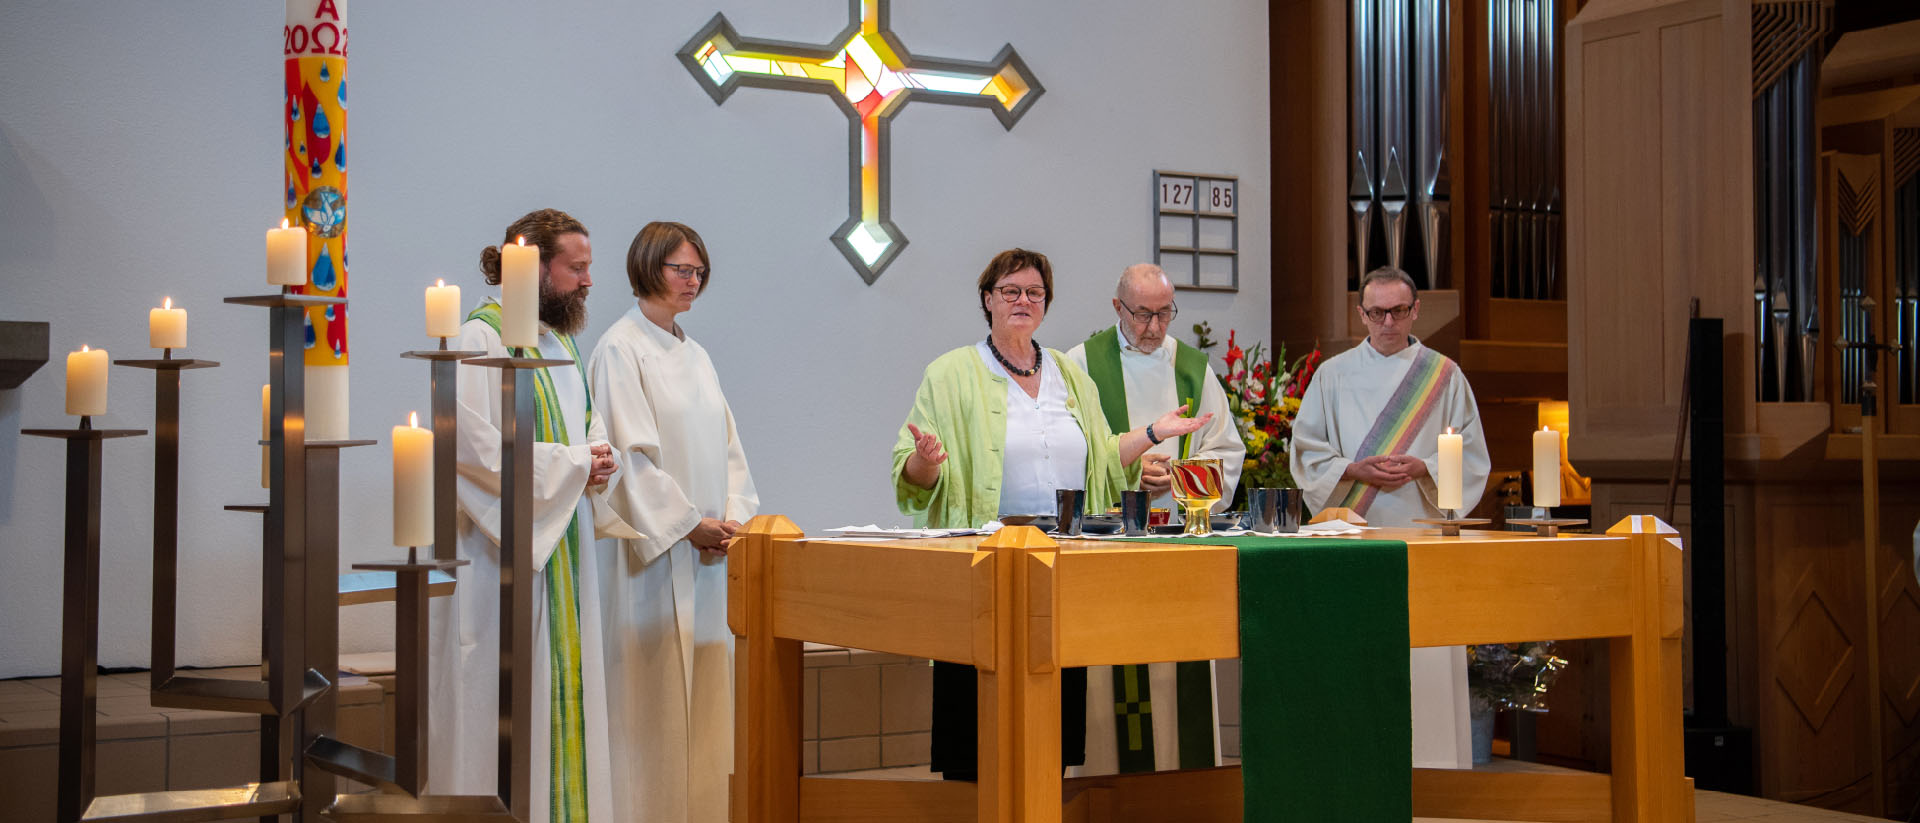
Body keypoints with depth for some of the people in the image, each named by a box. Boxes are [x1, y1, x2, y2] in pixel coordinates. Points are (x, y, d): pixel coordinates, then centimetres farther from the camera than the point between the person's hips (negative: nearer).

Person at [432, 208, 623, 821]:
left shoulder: (560, 339, 16)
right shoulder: (479, 339, -12)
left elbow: (587, 425, 26)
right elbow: (478, 448, -20)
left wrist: (596, 461, 3)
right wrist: (572, 466, -15)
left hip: (562, 546, 9)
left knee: (565, 684, 10)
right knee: (507, 695, -5)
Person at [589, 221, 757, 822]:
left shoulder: (695, 356, 17)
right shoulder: (620, 350, -6)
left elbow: (726, 445, 14)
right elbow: (631, 451, -13)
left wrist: (734, 518, -1)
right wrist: (688, 524, -15)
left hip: (707, 548, 7)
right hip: (653, 547, -7)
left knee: (704, 688, 8)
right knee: (655, 688, -6)